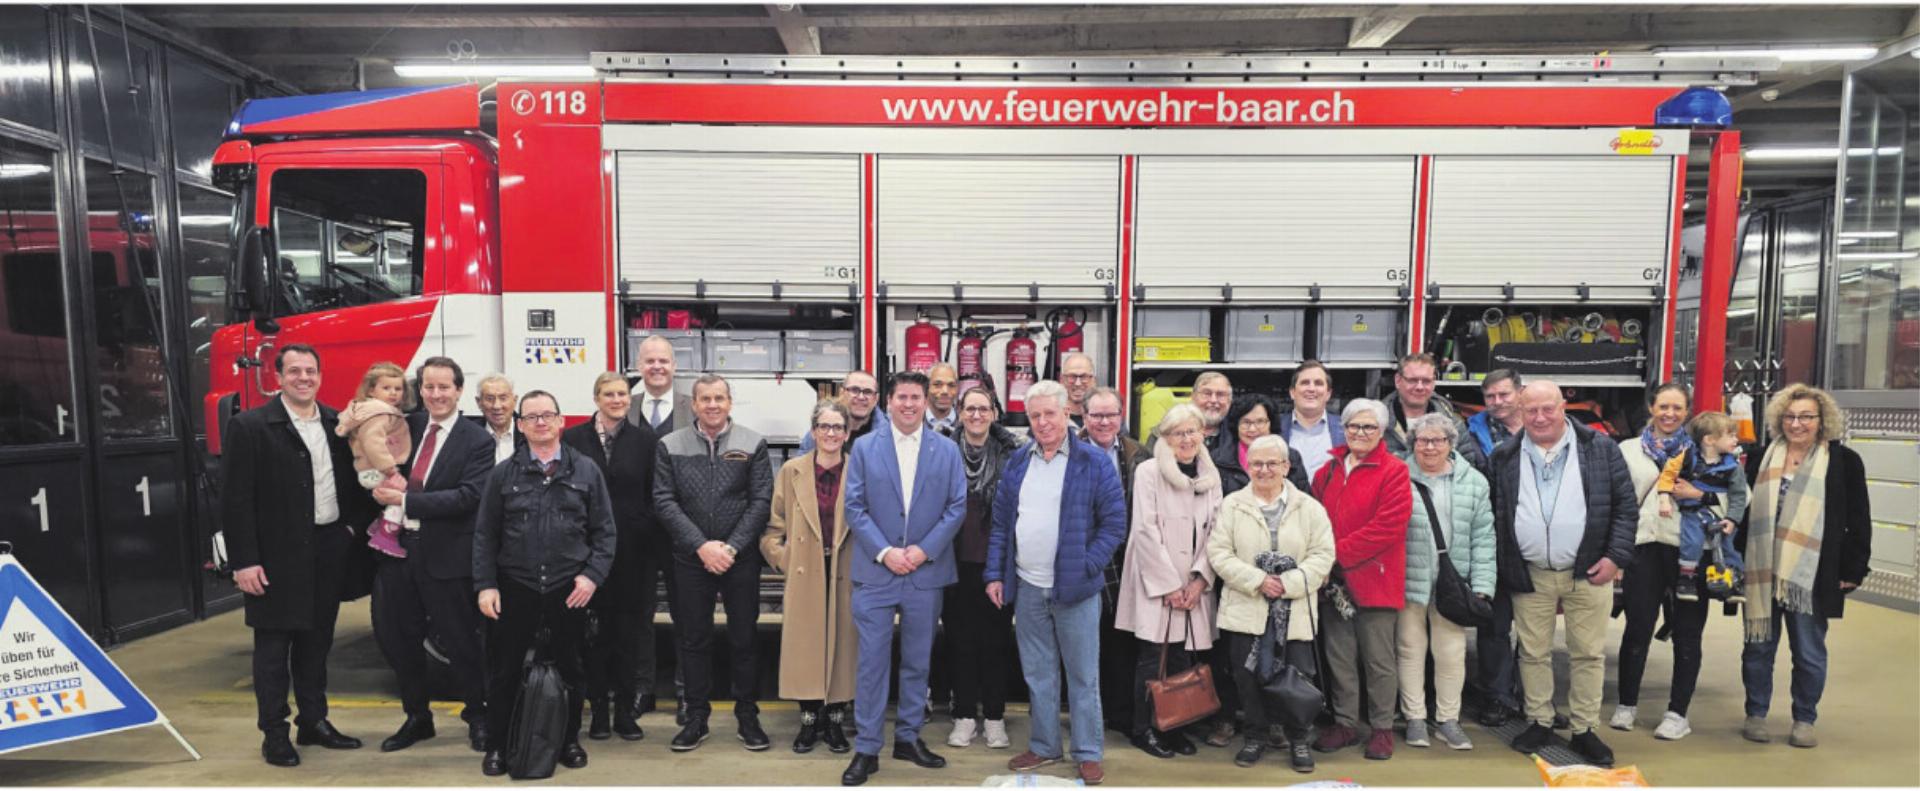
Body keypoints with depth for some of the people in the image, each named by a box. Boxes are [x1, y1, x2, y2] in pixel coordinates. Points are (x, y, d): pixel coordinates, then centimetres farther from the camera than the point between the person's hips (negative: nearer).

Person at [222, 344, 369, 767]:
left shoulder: (337, 424, 8)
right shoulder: (250, 427, -7)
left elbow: (350, 482, 15)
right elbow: (236, 500, -10)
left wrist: (351, 529, 4)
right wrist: (243, 561, -13)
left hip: (327, 552, 5)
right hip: (277, 556, -5)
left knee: (316, 641, 14)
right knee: (274, 645, 5)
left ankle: (314, 721, 27)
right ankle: (274, 733, 16)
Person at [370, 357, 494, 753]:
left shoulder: (477, 441, -8)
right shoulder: (408, 426, 8)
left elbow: (468, 496, -19)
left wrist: (405, 500, -20)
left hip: (445, 557, -5)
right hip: (398, 549, 5)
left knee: (459, 642, 5)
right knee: (396, 638, 14)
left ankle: (478, 716, 25)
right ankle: (417, 716, 33)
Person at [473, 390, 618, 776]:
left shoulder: (586, 470, 2)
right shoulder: (503, 474, 3)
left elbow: (605, 530, 2)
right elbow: (485, 534, 4)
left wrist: (593, 575, -8)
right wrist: (485, 585, -3)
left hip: (569, 588, 0)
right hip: (515, 587, 0)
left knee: (569, 667, 11)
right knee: (505, 669, 7)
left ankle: (569, 740, 27)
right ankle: (497, 745, 22)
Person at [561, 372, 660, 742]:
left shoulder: (644, 439, 4)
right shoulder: (573, 439, 4)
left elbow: (655, 496, 4)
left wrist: (646, 535, -5)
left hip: (631, 549, 0)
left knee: (628, 631, 5)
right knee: (594, 631, 5)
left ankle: (626, 712, 15)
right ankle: (599, 709, 16)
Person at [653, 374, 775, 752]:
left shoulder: (752, 444, 0)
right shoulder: (670, 446, 2)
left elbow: (761, 501, -3)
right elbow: (664, 502, -3)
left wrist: (731, 547, -11)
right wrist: (701, 546, -12)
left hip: (740, 559, -1)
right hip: (690, 559, 1)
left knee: (744, 639, 6)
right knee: (693, 640, 9)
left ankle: (748, 717, 20)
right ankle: (696, 718, 22)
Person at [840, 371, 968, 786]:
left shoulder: (947, 450, 4)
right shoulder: (864, 449, 2)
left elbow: (957, 507, 1)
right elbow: (854, 507, -2)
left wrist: (925, 550, -10)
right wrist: (884, 552, -12)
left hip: (926, 573, 2)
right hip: (875, 571, -1)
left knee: (917, 660, 12)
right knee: (872, 661, 1)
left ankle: (909, 737, 27)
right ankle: (867, 748, 11)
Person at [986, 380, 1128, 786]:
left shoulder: (1094, 463, -5)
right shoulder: (1016, 463, 7)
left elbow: (1114, 522, -6)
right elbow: (1001, 523, 10)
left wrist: (1087, 567, -14)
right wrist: (995, 574, 4)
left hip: (1074, 587, -4)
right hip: (1026, 587, 4)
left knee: (1083, 676, 6)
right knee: (1038, 674, 14)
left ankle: (1088, 754, 18)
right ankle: (1043, 746, 28)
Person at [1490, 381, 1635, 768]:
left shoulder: (1600, 448, -1)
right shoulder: (1505, 457, 3)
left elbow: (1625, 505, 1)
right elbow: (1495, 513, 8)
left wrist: (1616, 556, -7)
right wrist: (1503, 567, 4)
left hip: (1588, 573, -1)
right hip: (1529, 575, 1)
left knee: (1589, 653, 7)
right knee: (1533, 652, 10)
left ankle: (1584, 730, 19)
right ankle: (1539, 722, 24)